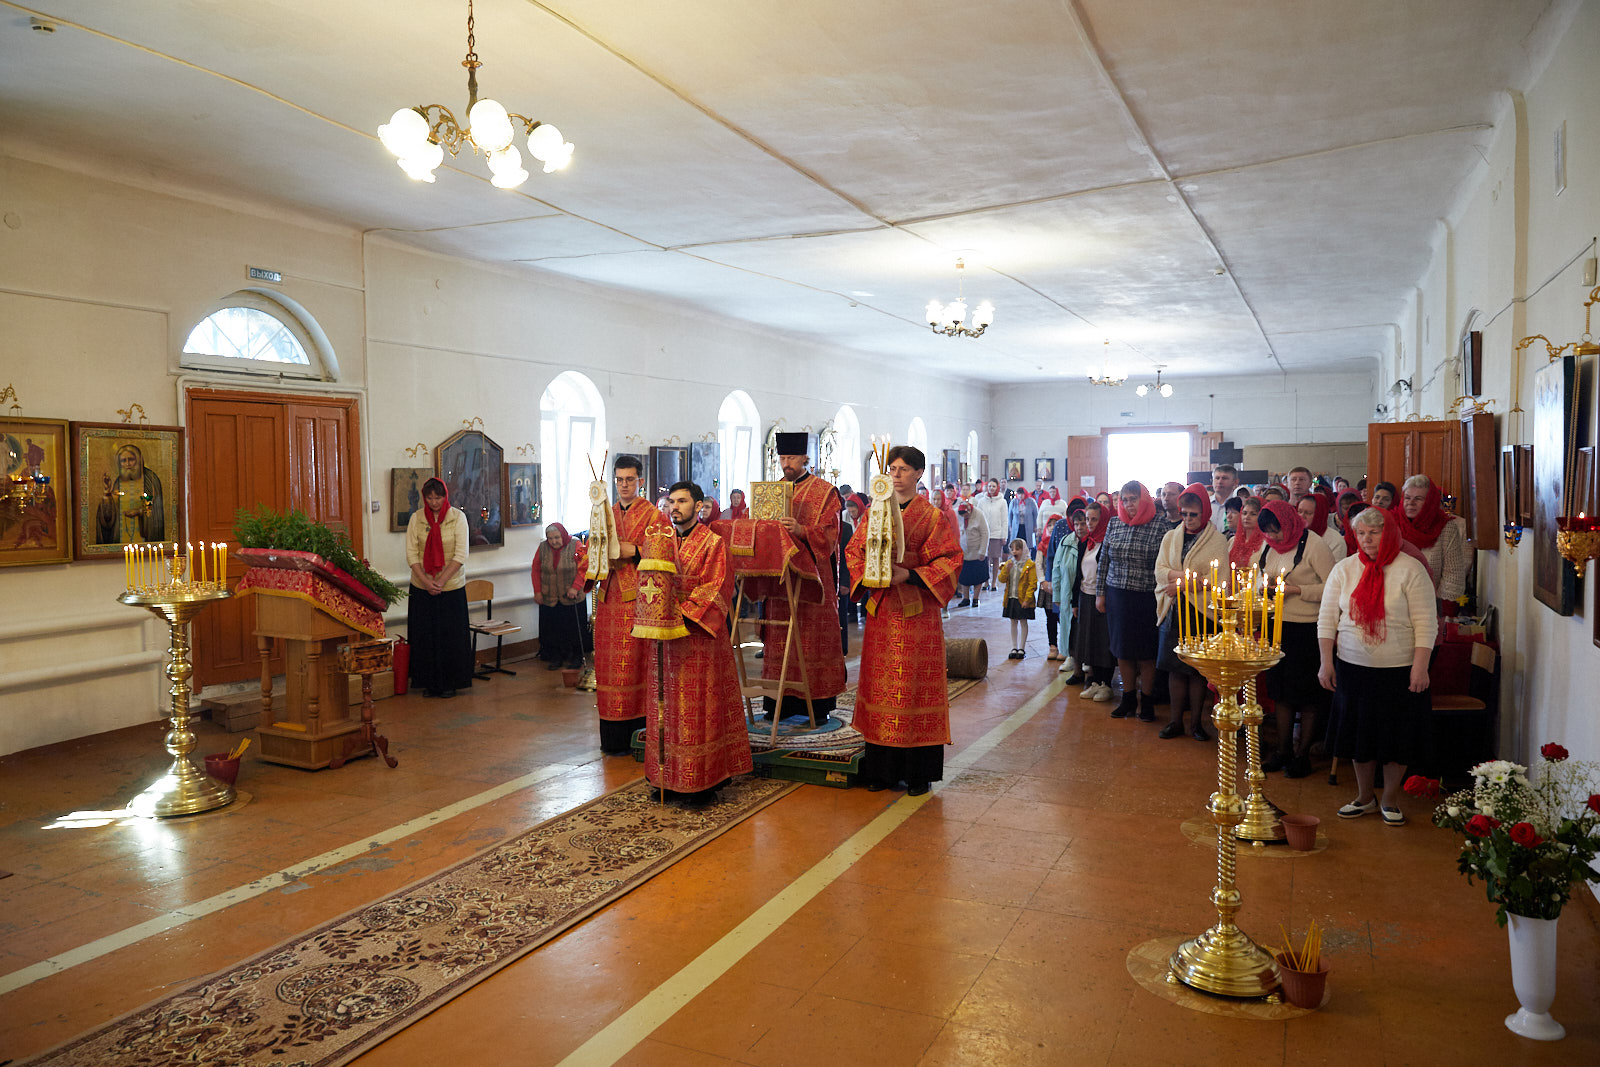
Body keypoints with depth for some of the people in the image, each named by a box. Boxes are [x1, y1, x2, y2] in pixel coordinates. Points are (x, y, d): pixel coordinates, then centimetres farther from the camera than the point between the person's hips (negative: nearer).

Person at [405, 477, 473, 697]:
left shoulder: (457, 517, -3)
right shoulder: (416, 518, 2)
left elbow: (461, 554, -8)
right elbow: (411, 553, -2)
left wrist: (441, 580, -16)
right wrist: (426, 581, -13)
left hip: (452, 587, -1)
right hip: (422, 588, 2)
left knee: (451, 636, 2)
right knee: (424, 636, 4)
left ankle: (450, 683, 13)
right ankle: (429, 683, 16)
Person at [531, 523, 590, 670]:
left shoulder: (576, 546, -9)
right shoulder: (542, 548, 1)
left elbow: (584, 568, -10)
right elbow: (536, 571, 7)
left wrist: (575, 587, -19)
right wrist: (537, 591, 2)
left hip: (572, 599, -3)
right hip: (549, 599, 3)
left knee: (573, 628, 3)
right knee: (552, 629, 6)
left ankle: (576, 658, 16)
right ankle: (555, 658, 18)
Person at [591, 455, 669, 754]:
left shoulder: (654, 517, 0)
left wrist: (634, 551, -16)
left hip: (638, 599, -5)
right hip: (609, 598, 5)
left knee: (635, 663, -6)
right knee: (609, 664, 5)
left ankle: (635, 735, 1)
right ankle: (612, 737, 13)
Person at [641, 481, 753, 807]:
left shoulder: (713, 543, -5)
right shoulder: (660, 540, 12)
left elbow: (715, 588, -12)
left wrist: (683, 613, -21)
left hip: (697, 637, -5)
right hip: (664, 637, 6)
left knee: (699, 708, -2)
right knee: (666, 706, 9)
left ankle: (703, 783, 6)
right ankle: (669, 778, 18)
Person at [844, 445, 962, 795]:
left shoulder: (932, 516, -2)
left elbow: (949, 559, -6)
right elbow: (855, 549, 12)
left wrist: (909, 574, -17)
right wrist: (866, 573, -8)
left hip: (916, 609, -4)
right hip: (880, 608, 4)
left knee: (915, 684, -2)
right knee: (880, 683, 6)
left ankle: (918, 772, 9)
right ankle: (882, 768, 16)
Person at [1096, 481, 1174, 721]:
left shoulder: (1159, 525, -6)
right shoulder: (1114, 524, 7)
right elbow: (1104, 560, 11)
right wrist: (1100, 592, 9)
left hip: (1146, 599, -4)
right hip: (1116, 595, 4)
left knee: (1145, 652, 4)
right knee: (1122, 650, 10)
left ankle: (1147, 701, 20)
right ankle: (1128, 698, 25)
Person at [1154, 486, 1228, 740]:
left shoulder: (1217, 540, -1)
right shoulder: (1170, 537, 11)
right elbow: (1160, 571, 1)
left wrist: (1182, 583, -14)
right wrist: (1188, 576, -15)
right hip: (1173, 611, 3)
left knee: (1198, 669, 2)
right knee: (1175, 668, 5)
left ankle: (1196, 722, 14)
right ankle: (1176, 721, 14)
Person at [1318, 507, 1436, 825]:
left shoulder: (1410, 570, -6)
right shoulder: (1344, 569, 4)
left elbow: (1426, 623, -7)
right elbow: (1327, 618, 6)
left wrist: (1420, 667, -14)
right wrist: (1326, 662, 0)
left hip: (1399, 670, -3)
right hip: (1353, 667, 3)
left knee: (1396, 737, 6)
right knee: (1359, 733, 10)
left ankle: (1390, 800, 24)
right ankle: (1364, 797, 26)